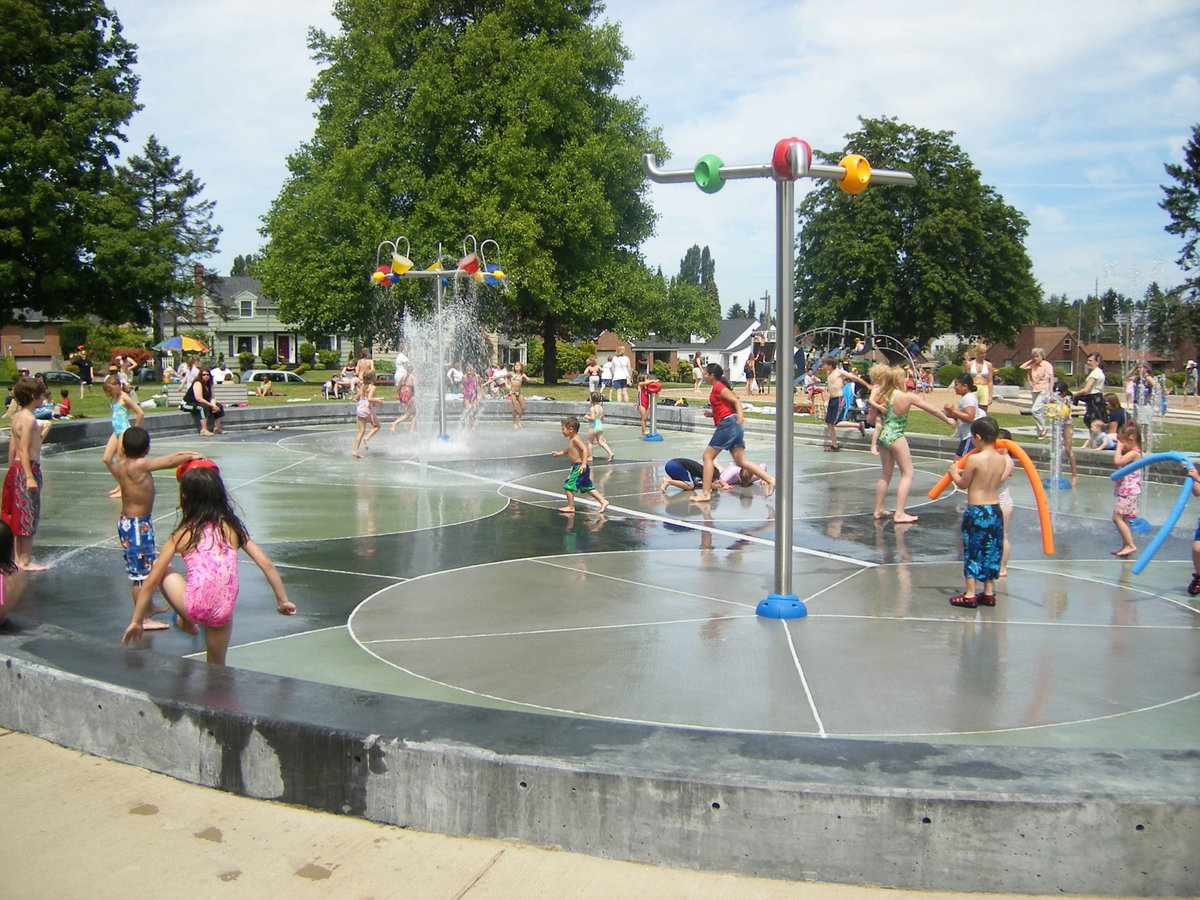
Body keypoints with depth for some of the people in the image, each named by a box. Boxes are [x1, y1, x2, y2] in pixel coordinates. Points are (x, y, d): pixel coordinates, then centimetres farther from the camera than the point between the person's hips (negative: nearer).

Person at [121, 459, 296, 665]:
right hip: (223, 613, 3)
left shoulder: (182, 535, 2)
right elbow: (266, 564, 4)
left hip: (194, 607, -3)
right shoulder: (233, 527, 7)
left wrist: (136, 621, 15)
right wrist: (283, 600, 12)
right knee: (217, 669, 26)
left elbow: (151, 582, 5)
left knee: (160, 567, 23)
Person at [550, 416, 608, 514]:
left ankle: (570, 507, 5)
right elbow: (568, 451, 31)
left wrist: (584, 463, -32)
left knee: (568, 486, -4)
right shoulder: (571, 439, 14)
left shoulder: (575, 439, -16)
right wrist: (558, 453, 28)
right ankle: (603, 501, 17)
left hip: (579, 467, -10)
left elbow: (585, 449, -26)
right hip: (577, 466, 10)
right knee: (587, 487, 15)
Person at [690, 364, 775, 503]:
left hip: (727, 424, -9)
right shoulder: (719, 387, 22)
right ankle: (770, 480, -2)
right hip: (734, 427, 9)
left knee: (708, 456, -3)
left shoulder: (718, 387, -5)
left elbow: (736, 401, -14)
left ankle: (705, 493, -5)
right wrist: (712, 414, 16)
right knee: (741, 461, 5)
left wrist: (740, 415, -31)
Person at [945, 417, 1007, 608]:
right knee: (990, 553, 15)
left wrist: (954, 473, 14)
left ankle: (970, 595, 8)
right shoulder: (1001, 459, 1)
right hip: (995, 510, 6)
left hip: (976, 511, -6)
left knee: (972, 552, 4)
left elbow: (963, 484, -6)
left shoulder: (974, 459, -17)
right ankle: (988, 593, 23)